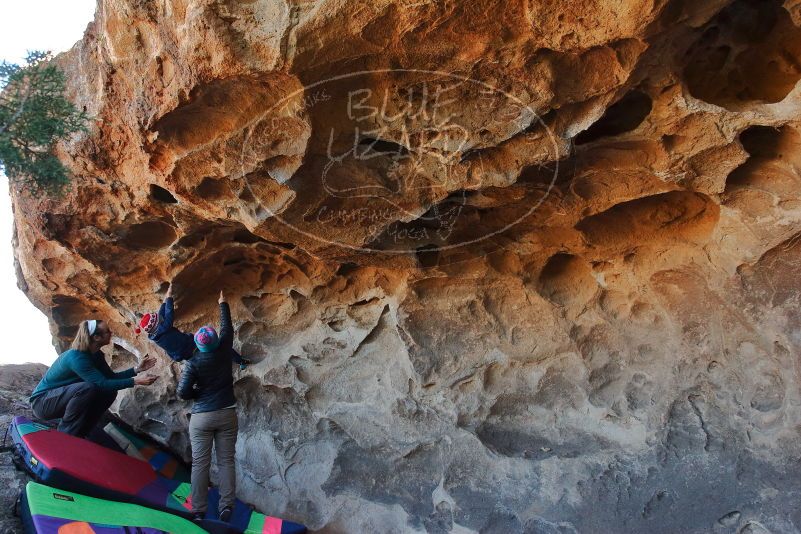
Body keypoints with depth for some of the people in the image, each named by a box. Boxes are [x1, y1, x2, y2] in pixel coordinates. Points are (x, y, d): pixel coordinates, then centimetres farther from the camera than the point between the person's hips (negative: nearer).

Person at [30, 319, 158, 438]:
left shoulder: (96, 355, -1)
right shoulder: (76, 357, -29)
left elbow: (111, 377, 5)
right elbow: (103, 383, -32)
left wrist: (137, 369, -7)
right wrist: (136, 381, -32)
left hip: (63, 397, 9)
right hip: (42, 402, -9)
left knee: (109, 392, -3)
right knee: (87, 388, -33)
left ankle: (78, 434, 5)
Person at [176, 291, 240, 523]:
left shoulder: (192, 363, -9)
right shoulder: (224, 352, -4)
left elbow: (183, 393, -10)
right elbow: (227, 327, 12)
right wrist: (223, 303, 24)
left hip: (201, 417, -2)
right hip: (227, 414, 2)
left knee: (200, 463, 4)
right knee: (226, 461, 4)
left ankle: (198, 511, 5)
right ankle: (226, 508, 2)